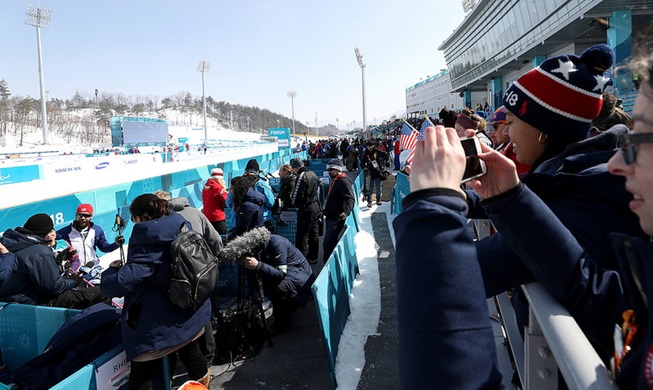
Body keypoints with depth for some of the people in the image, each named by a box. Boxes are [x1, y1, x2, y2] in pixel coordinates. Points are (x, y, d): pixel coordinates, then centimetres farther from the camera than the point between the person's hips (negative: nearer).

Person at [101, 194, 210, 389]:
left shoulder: (149, 247, -24)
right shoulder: (182, 228, -3)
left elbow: (119, 283, -33)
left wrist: (111, 270, -9)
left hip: (161, 328, -7)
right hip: (192, 314, 7)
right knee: (191, 355, 29)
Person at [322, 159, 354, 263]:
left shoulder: (343, 182, -15)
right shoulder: (334, 182, 17)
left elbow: (350, 199, -27)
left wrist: (346, 212, -42)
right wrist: (325, 210, 37)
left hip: (337, 218, -10)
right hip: (330, 217, 10)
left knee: (327, 243, -13)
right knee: (332, 242, 17)